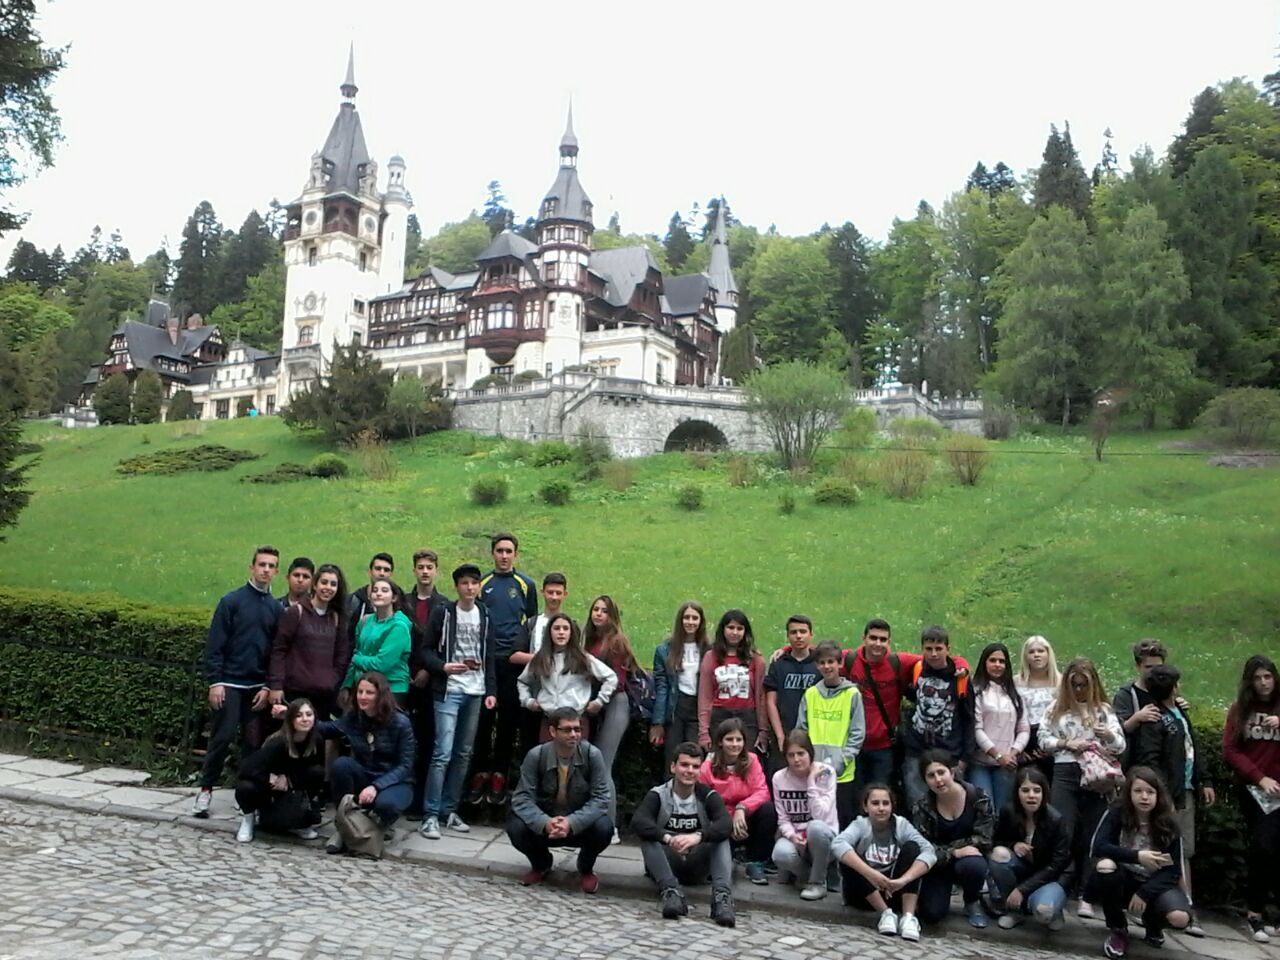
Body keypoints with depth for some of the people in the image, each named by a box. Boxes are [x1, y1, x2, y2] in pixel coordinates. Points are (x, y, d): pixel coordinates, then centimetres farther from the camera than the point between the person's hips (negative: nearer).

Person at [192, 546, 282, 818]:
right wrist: (214, 682, -11)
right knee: (221, 738, -2)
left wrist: (268, 686, 0)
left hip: (258, 686, 3)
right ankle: (206, 789, 13)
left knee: (254, 742, 5)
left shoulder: (276, 608, 6)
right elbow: (214, 644, -6)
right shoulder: (231, 601, -3)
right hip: (229, 682, -3)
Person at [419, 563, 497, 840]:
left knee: (463, 754, 7)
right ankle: (430, 815, -4)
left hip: (475, 692, 4)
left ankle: (449, 810, 17)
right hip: (448, 691, -4)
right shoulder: (443, 612, -1)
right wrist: (443, 666, -19)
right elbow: (426, 650, -1)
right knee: (443, 752, -11)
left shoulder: (484, 616, 11)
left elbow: (489, 656, 14)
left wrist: (491, 690, 7)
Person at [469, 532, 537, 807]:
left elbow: (532, 622, 10)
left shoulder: (525, 584, 7)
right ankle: (480, 772, 11)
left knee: (508, 719, 3)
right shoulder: (482, 583, 7)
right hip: (485, 660, 0)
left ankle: (499, 775, 12)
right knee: (482, 717, 1)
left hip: (514, 660, 0)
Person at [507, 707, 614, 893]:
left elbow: (601, 798, -20)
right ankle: (541, 864, 9)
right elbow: (522, 798, -18)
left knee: (604, 827, -31)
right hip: (544, 824, 1)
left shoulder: (592, 755, -17)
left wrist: (572, 822, -35)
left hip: (581, 825, -1)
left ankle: (586, 869, 5)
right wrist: (545, 823, -37)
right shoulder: (536, 756, -16)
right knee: (515, 827, -27)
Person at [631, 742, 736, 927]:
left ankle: (722, 895, -39)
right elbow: (637, 822, -27)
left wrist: (698, 836, -45)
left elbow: (727, 824, -25)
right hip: (665, 864, -1)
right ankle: (671, 891, -41)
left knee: (721, 836, -23)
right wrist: (667, 838, -46)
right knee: (647, 834, -27)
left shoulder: (708, 795, -5)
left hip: (696, 865, 1)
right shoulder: (658, 795, -8)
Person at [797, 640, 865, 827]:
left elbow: (857, 734, -4)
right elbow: (801, 731, 9)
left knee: (842, 822, 4)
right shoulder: (810, 694, 6)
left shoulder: (852, 694, -2)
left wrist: (840, 761, -11)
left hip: (842, 774, -2)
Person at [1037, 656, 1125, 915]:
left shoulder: (1104, 709, 10)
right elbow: (1043, 740, 8)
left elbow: (1121, 747, 5)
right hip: (1065, 773, 0)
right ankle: (1060, 888, 0)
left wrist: (1108, 734, -16)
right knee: (1062, 832, -6)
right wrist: (1066, 743, -8)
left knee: (1090, 836, 4)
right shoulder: (1057, 708, 10)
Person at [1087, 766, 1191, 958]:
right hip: (1123, 880, -1)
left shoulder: (1168, 824, -9)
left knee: (1180, 918, -29)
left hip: (1154, 883, 1)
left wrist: (1144, 893, -21)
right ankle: (1117, 929, -10)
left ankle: (1152, 923, 13)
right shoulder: (1116, 813, -13)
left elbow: (1173, 870, -10)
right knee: (1105, 865, -36)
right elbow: (1098, 847, -24)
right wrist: (1137, 856, -35)